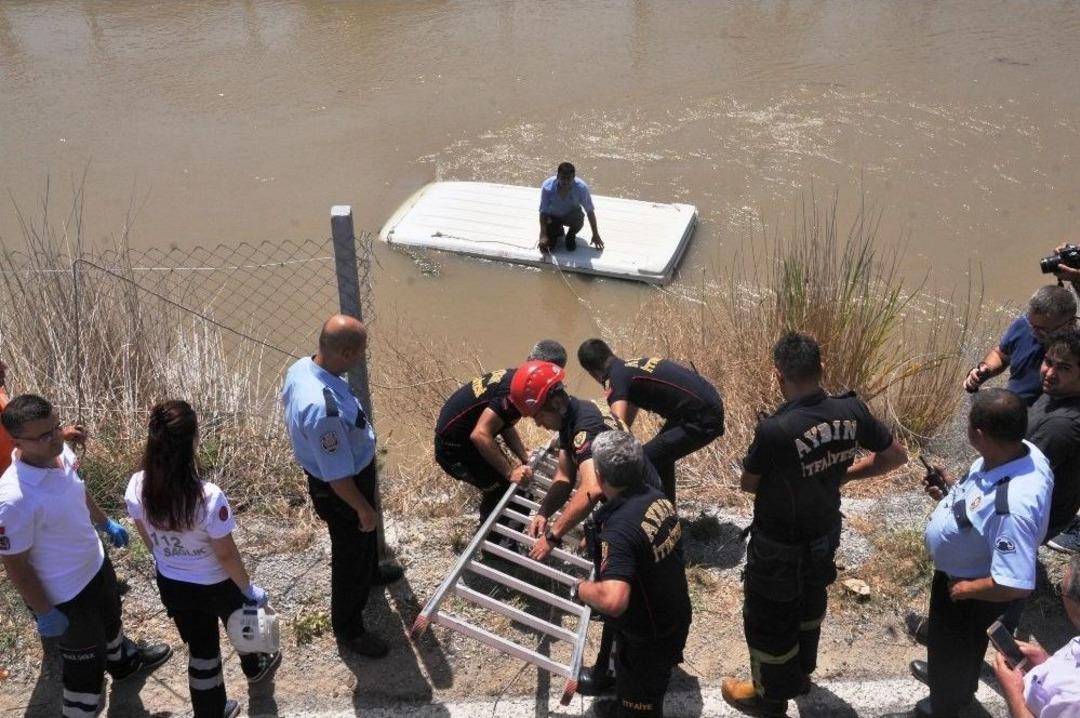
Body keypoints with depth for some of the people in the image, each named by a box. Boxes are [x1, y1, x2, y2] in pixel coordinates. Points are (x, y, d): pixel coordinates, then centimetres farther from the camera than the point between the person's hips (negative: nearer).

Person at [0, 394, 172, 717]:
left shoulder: (62, 453, -15)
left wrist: (105, 523, 22)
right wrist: (44, 612, -16)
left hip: (95, 563, 8)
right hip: (65, 592, -8)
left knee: (110, 617, 35)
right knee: (86, 657, 14)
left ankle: (124, 660, 66)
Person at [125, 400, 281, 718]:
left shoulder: (136, 488, -21)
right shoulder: (209, 497, -37)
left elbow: (148, 539, -2)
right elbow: (226, 555, -24)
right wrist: (249, 589, -6)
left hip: (170, 584, 3)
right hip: (215, 585, -3)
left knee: (200, 647, 25)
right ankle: (255, 666, 62)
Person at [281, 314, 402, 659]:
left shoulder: (301, 367, -16)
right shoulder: (324, 408, -44)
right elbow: (338, 475, -32)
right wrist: (364, 509, -15)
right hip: (340, 491, -9)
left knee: (363, 535, 35)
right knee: (350, 554, 15)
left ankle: (369, 572, 64)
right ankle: (348, 629, 38)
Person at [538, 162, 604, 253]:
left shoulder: (581, 187, -28)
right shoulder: (547, 187, -30)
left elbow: (590, 211, -19)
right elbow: (543, 212, -24)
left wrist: (595, 235, -15)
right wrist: (543, 235, -34)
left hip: (571, 215, 0)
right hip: (553, 216, 0)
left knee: (579, 217, -36)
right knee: (545, 246, -16)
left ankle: (571, 236, 0)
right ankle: (557, 230, 20)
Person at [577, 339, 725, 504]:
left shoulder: (616, 378, -11)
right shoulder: (633, 367, 17)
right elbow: (627, 421, 23)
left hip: (701, 420, -10)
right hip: (711, 406, 10)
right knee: (661, 456, 26)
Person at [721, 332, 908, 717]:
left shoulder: (774, 430, -34)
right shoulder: (852, 411, -17)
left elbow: (748, 484, -15)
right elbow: (896, 456, 0)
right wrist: (840, 474, 3)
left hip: (780, 546, -6)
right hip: (825, 532, 6)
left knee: (768, 620, 19)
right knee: (810, 602, 31)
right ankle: (801, 672, 55)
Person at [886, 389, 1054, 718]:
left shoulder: (1014, 507, -45)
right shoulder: (1017, 450, -19)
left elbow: (1016, 585, -38)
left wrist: (965, 588, -23)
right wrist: (953, 489, -8)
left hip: (966, 588, -7)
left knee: (952, 645, 23)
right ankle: (949, 676, 66)